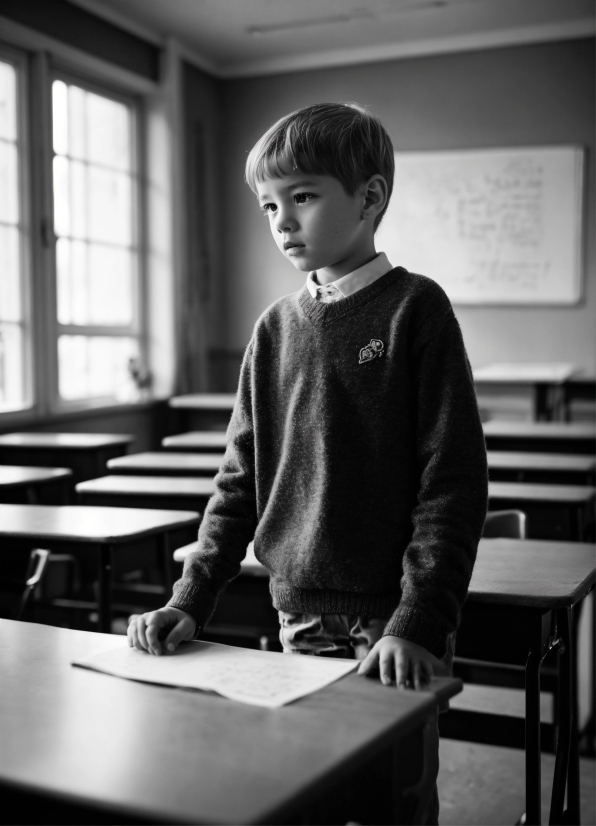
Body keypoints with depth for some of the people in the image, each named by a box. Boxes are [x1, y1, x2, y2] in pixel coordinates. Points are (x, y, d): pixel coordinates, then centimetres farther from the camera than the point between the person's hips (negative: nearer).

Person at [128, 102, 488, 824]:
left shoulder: (415, 309, -8)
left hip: (394, 624, -4)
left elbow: (452, 481, -11)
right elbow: (241, 478, 8)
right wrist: (191, 599, 1)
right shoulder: (276, 328, 6)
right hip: (300, 620, 5)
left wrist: (419, 622, -18)